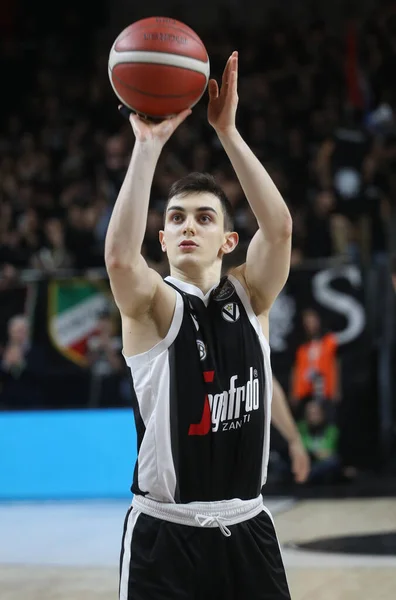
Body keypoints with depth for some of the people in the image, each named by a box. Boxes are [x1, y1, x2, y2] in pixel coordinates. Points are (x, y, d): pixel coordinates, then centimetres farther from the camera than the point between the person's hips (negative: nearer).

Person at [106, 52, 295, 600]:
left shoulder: (251, 298, 3)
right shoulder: (152, 304, -6)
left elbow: (279, 226, -15)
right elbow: (119, 257, -28)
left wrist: (227, 130, -21)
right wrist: (149, 145, -30)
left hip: (246, 529, 3)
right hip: (164, 533, -3)